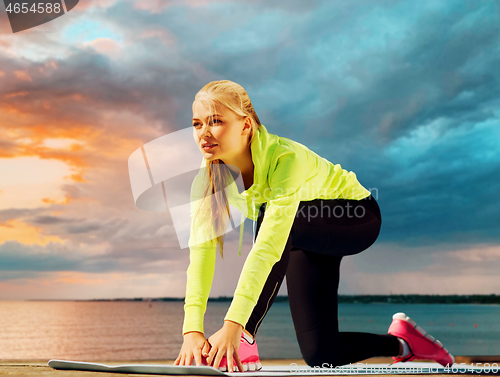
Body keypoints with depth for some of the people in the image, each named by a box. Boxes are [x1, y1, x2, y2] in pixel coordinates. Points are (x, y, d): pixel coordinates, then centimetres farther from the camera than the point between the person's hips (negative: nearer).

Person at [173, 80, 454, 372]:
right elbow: (201, 249, -25)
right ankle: (401, 342, 28)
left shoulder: (285, 157, -38)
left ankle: (243, 338, -26)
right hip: (311, 239, 6)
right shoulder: (208, 179, -19)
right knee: (321, 355, 0)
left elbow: (268, 246, -46)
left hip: (357, 218, -6)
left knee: (274, 216, -38)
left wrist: (233, 325, -52)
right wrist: (192, 330, -36)